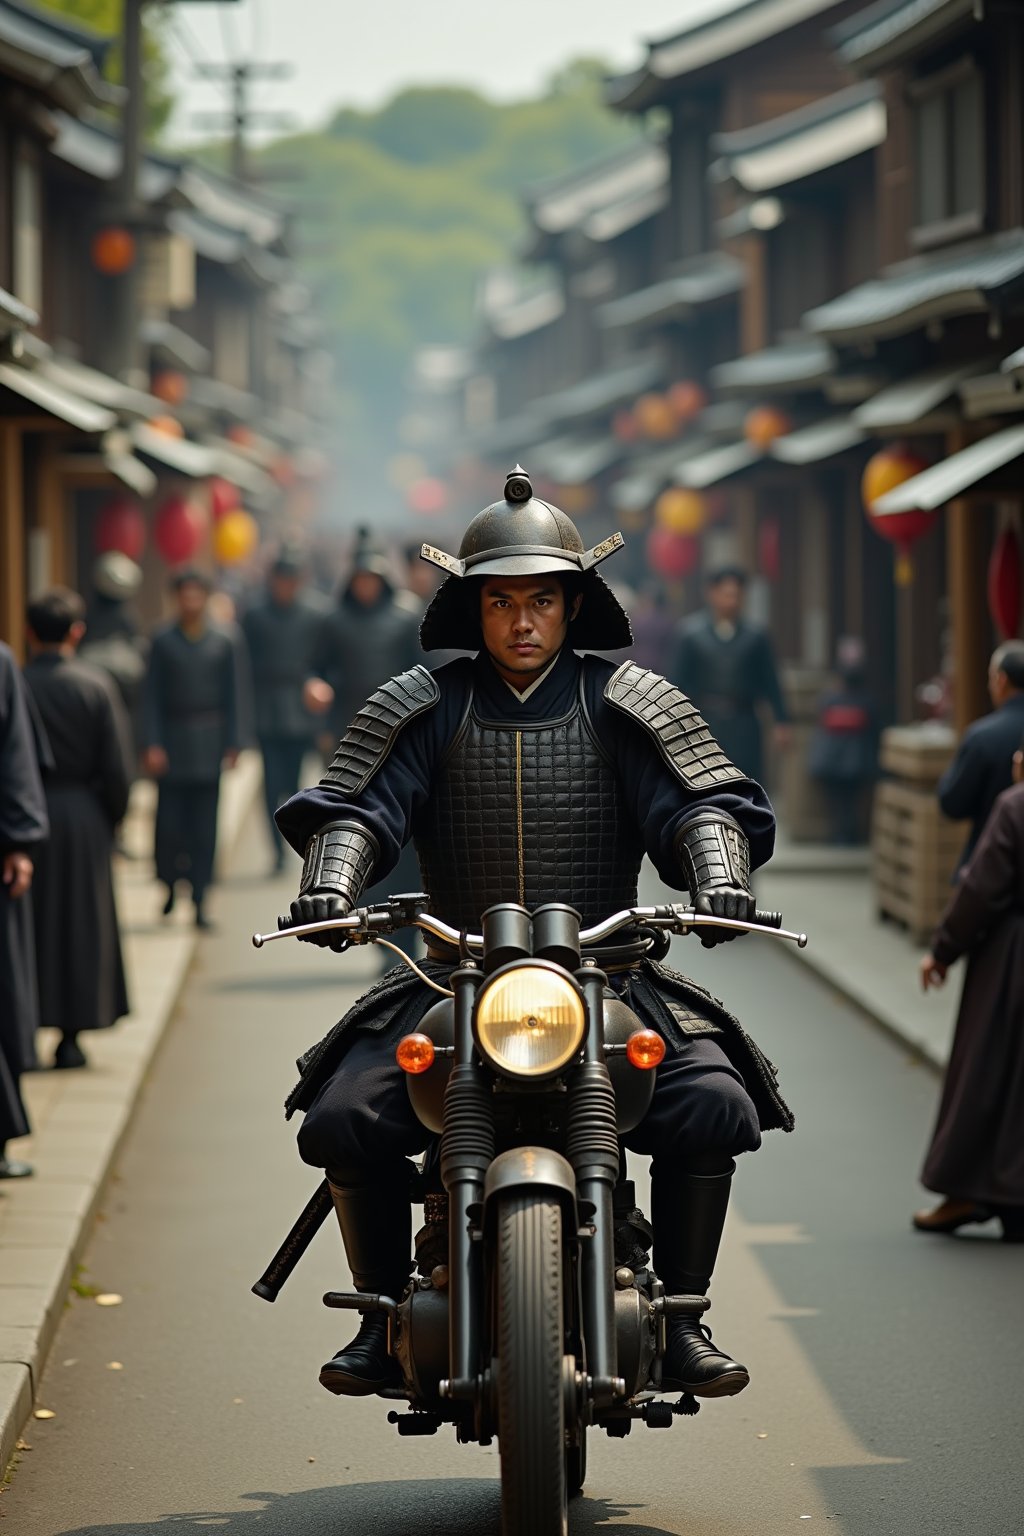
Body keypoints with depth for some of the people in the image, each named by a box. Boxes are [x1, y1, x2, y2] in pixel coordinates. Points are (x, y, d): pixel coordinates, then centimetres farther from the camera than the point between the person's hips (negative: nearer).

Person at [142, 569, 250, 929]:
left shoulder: (225, 642, 4)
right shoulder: (163, 641, 3)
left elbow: (236, 696, 5)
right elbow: (152, 696, 2)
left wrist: (233, 743, -2)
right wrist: (151, 744, -6)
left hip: (208, 746, 0)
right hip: (171, 743, 0)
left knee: (204, 828, 1)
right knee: (169, 822, -4)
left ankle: (199, 901, 5)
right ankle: (169, 887, 16)